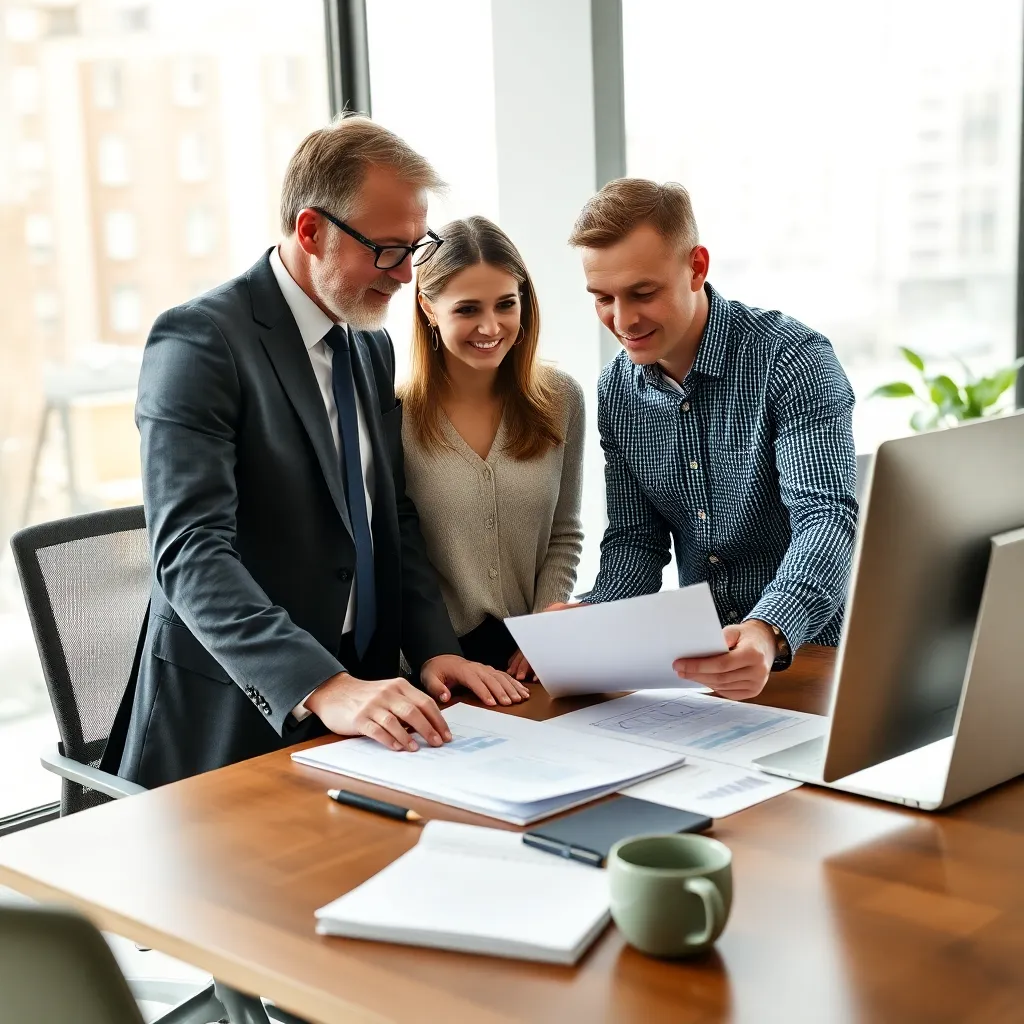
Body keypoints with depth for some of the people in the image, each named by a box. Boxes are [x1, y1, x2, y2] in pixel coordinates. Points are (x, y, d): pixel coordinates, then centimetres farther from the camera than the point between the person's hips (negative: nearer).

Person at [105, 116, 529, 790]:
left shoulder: (374, 346, 12)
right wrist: (322, 688, -32)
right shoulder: (199, 340, -13)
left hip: (360, 691, 6)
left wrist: (434, 649, 0)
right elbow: (191, 552, -22)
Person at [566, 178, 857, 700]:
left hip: (815, 652, -5)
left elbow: (827, 520, -25)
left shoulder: (794, 359, -15)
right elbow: (634, 538, 8)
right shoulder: (617, 388, 4)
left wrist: (768, 634, -43)